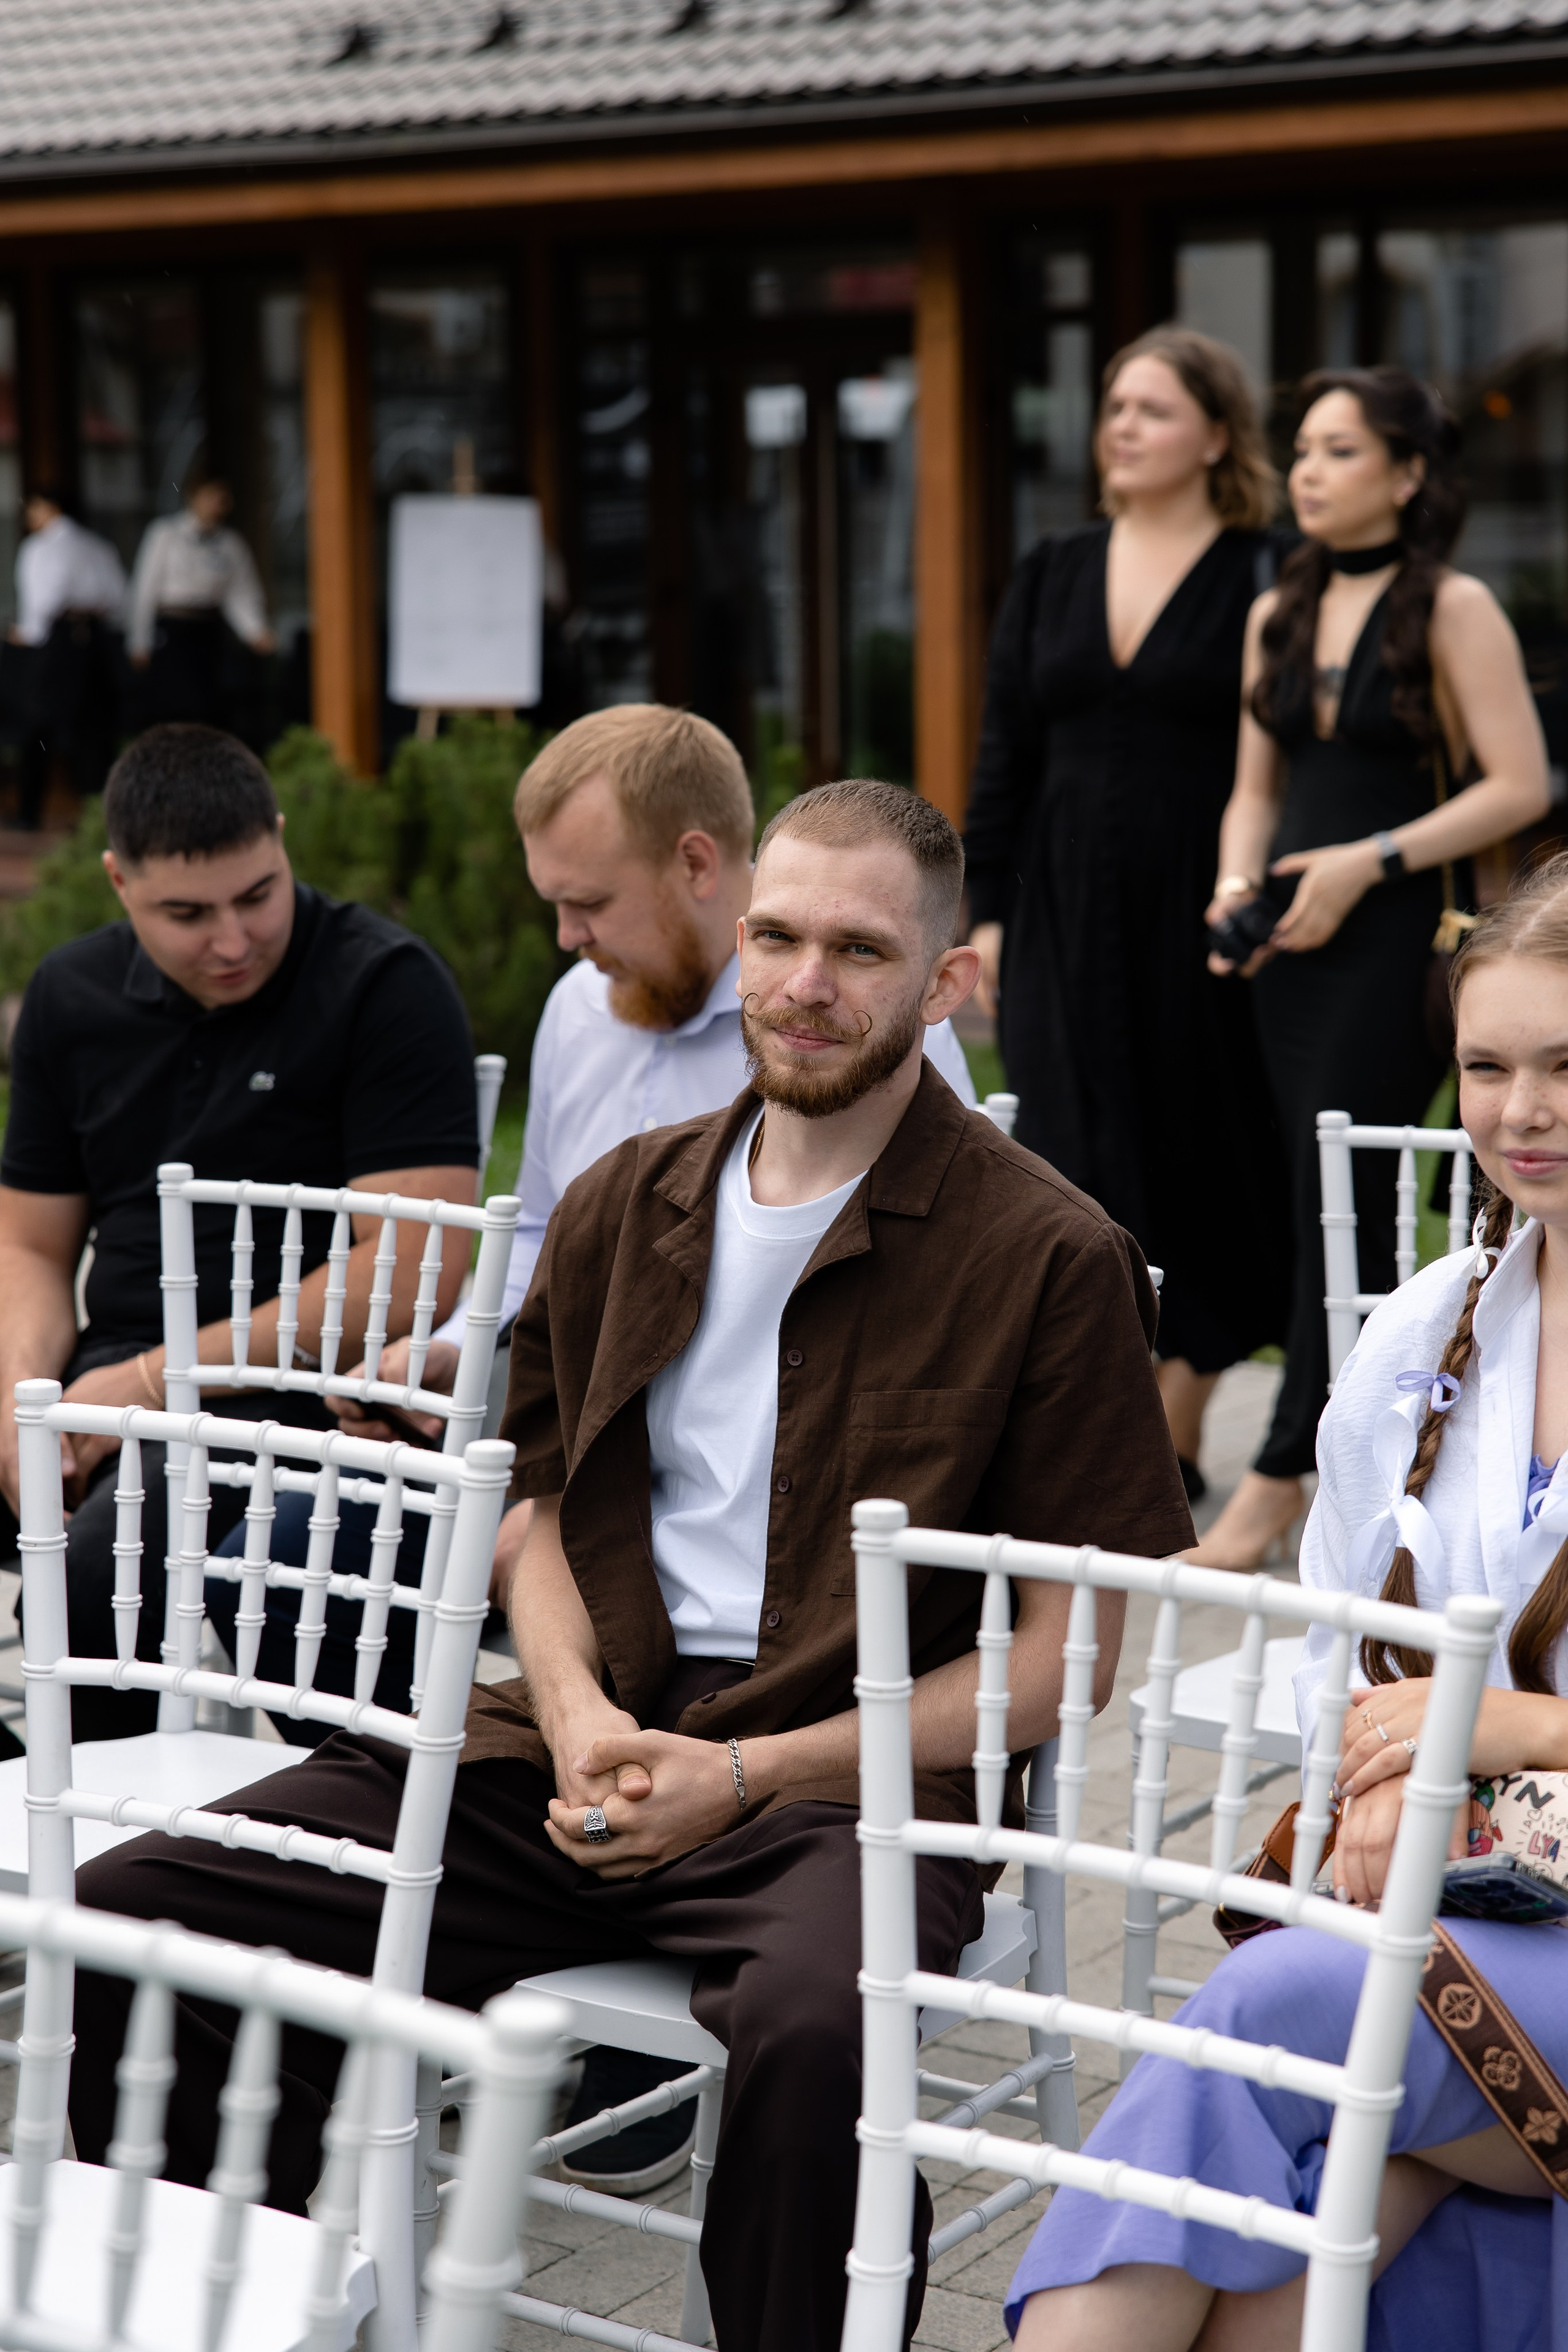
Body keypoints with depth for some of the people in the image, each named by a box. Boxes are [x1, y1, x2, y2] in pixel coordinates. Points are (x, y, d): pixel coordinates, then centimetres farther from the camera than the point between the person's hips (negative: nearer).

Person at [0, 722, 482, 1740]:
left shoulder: (387, 987, -7)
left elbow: (417, 1272, -14)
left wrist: (152, 1382, -13)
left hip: (297, 1384, -6)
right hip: (109, 1371, 6)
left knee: (100, 1557, -32)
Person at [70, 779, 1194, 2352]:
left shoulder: (1049, 1257, -1)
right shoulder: (625, 1205, 16)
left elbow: (1068, 1652, -3)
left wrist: (747, 1774, -11)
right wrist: (577, 1712, 0)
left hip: (851, 1782, -5)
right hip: (581, 1753, 5)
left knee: (806, 2023, -40)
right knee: (132, 1913, -12)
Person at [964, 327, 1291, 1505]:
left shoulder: (1262, 579, -2)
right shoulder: (1053, 575, 12)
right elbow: (1005, 756, 13)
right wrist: (989, 911, 8)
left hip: (1197, 914, -4)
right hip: (1066, 915, 4)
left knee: (1201, 1155, 3)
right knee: (1084, 1155, 1)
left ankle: (1176, 1432, 15)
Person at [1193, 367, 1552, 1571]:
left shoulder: (1454, 609, -5)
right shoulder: (1279, 614, 14)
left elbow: (1521, 787, -10)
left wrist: (1370, 862, -16)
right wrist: (1237, 882, -1)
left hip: (1401, 931, -6)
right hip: (1292, 934, 6)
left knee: (1340, 1193, -8)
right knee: (1334, 1196, 7)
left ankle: (1285, 1473, -4)